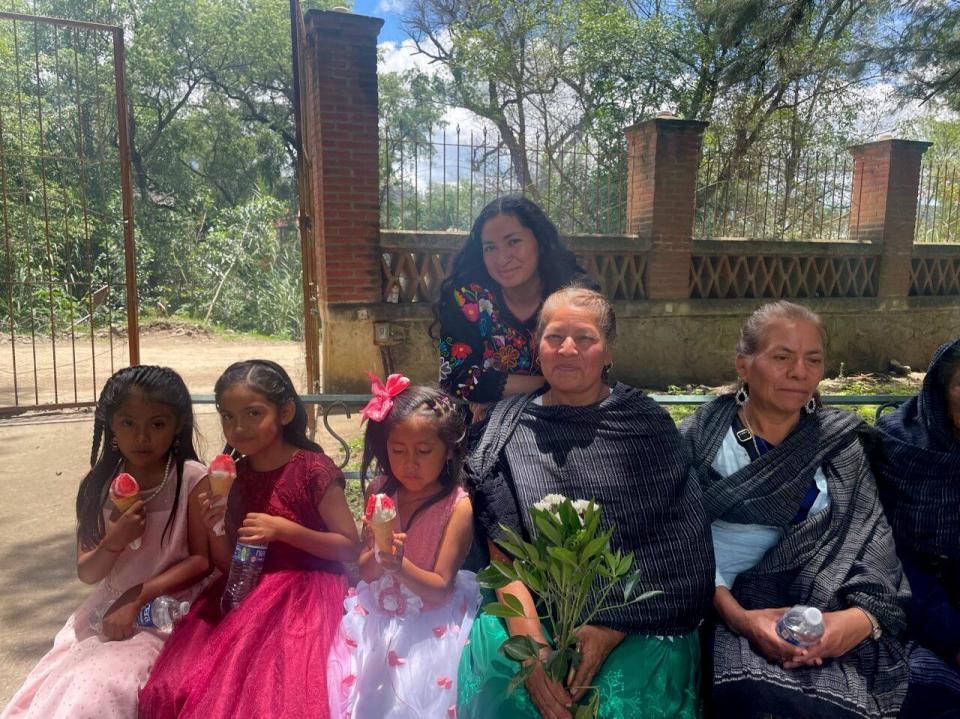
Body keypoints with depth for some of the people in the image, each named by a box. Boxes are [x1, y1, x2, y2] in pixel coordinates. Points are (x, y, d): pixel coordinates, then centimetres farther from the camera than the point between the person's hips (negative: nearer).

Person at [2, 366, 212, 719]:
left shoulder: (191, 479, -14)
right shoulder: (98, 485, -1)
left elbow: (202, 559, -10)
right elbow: (86, 573, 2)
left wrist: (137, 598, -16)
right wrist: (113, 542, -19)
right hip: (106, 608, 5)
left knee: (97, 689, -21)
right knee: (49, 690, -8)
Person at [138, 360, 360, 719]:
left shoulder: (313, 469, -13)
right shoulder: (231, 476, 4)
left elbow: (350, 547, -10)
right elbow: (230, 565, 8)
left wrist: (283, 530, -19)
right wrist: (213, 530, -12)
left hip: (303, 595, -5)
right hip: (245, 595, 5)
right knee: (179, 687, -8)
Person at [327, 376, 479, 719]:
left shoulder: (458, 506, -16)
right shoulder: (379, 491, -4)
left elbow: (440, 588, -13)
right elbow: (363, 570, 0)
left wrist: (399, 565, -30)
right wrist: (378, 554, -22)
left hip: (429, 625, -3)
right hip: (376, 616, 4)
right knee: (349, 685, -7)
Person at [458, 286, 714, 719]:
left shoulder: (645, 425, 2)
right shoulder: (509, 428, 4)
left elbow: (673, 551, -3)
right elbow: (504, 550, -1)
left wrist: (608, 632, -14)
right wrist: (532, 643, -14)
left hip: (636, 621, -1)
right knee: (503, 677, -20)